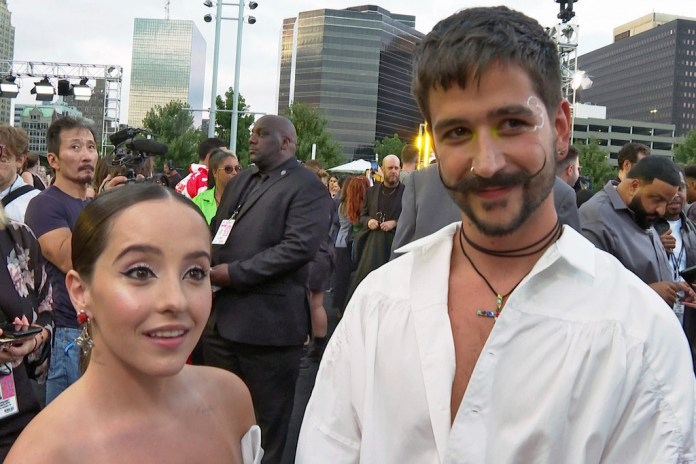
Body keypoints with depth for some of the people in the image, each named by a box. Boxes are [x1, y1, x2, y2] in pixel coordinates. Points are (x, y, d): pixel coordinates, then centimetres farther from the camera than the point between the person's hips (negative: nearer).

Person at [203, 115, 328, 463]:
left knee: (267, 422, 7)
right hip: (221, 317, 8)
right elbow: (216, 230, 23)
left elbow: (300, 245, -20)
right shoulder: (241, 181, 19)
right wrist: (208, 269, 2)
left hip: (267, 323, -8)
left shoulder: (305, 186, -7)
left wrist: (234, 273, -20)